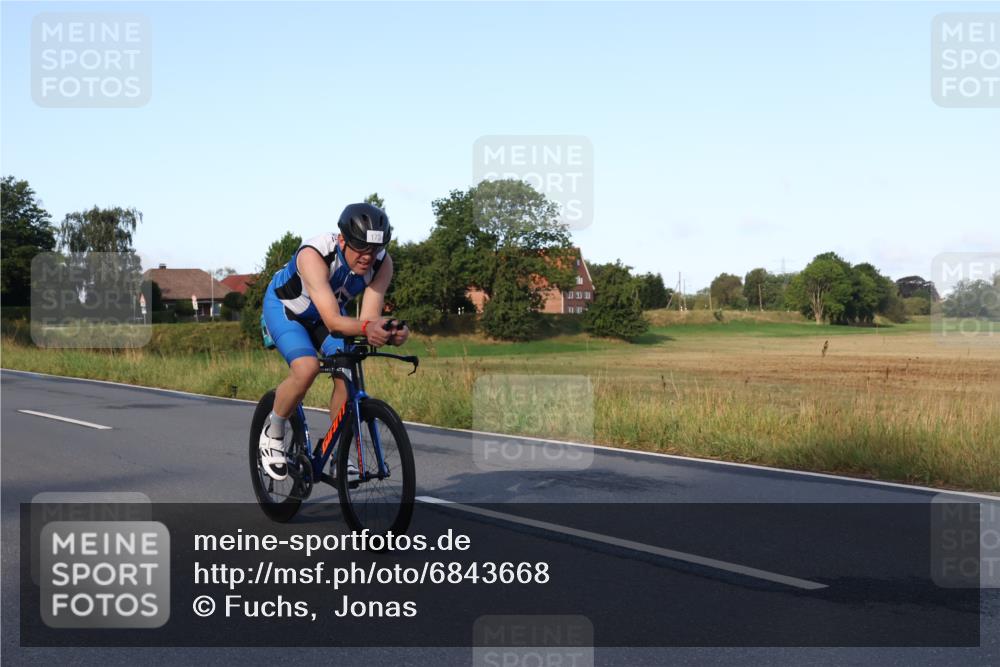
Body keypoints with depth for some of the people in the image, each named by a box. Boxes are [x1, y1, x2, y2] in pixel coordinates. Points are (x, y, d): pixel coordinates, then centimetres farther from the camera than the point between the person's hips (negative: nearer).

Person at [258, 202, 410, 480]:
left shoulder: (382, 262, -25)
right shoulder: (314, 255, -40)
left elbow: (369, 317, -30)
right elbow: (333, 321, -46)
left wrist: (388, 333, -53)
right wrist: (366, 328, -65)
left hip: (331, 311, 5)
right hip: (285, 307, -5)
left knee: (347, 376, -15)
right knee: (306, 368, -30)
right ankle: (273, 432, -4)